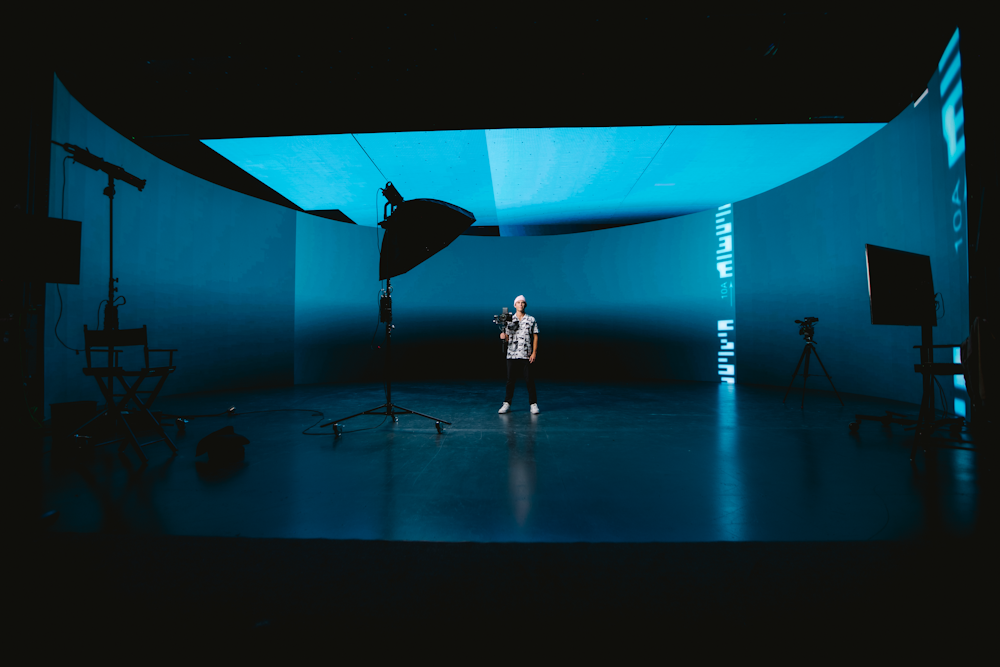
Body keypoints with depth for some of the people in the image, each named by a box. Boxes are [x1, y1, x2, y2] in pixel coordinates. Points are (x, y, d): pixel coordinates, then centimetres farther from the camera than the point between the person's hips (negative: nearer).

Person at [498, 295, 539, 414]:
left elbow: (535, 337, 4)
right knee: (510, 380, 5)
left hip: (526, 355, -1)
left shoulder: (531, 320, 5)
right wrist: (503, 337, -15)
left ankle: (533, 404, 10)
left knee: (529, 380, 0)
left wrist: (534, 352, -5)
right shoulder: (509, 320, 9)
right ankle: (507, 403, 14)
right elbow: (507, 337, 10)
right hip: (512, 355, 1)